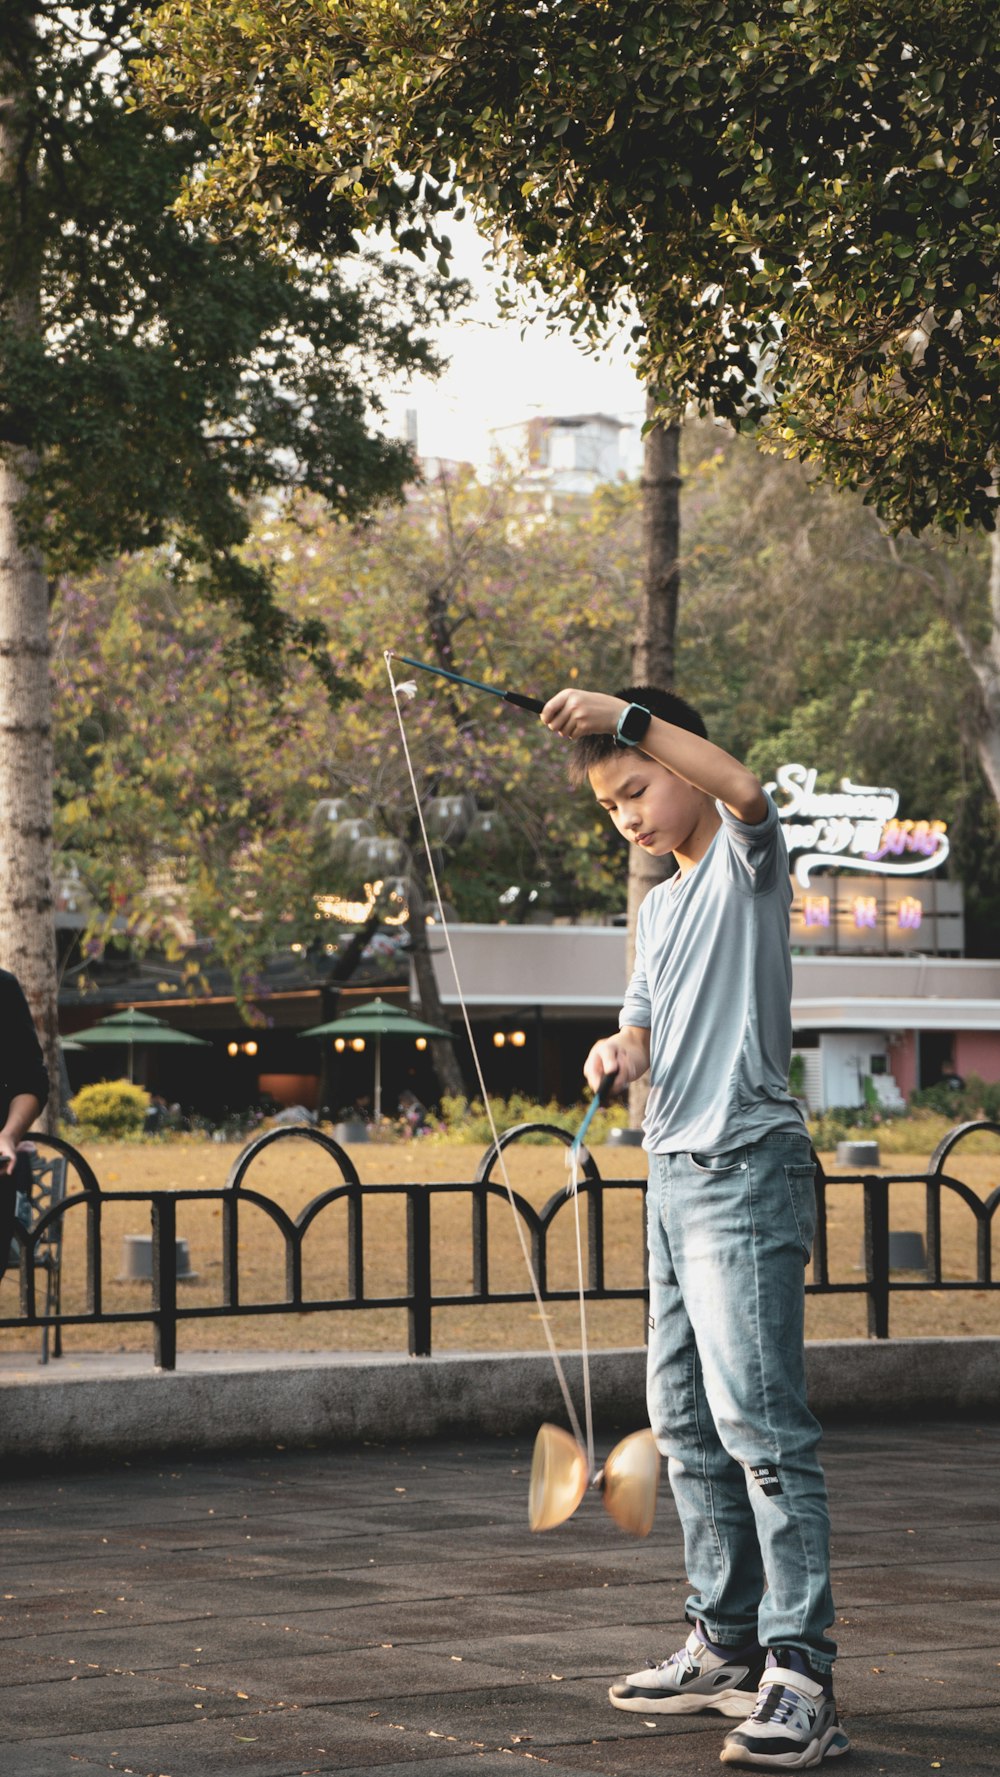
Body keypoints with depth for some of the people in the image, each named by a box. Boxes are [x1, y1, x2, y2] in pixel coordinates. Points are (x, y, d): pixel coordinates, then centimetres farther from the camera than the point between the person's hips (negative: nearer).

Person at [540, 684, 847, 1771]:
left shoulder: (745, 860, -4)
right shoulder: (658, 906, 20)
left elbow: (743, 788, -27)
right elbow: (646, 1024, 17)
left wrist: (625, 717, -31)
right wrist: (619, 1054, -6)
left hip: (747, 1166, -9)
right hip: (674, 1172, 9)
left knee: (758, 1416, -15)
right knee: (686, 1422, 12)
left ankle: (799, 1676, -17)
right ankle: (727, 1645, 22)